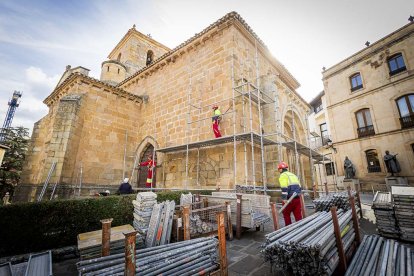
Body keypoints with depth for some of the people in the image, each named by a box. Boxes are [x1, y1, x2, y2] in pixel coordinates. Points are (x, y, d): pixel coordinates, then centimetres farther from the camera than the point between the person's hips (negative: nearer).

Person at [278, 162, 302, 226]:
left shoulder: (283, 175, -5)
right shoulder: (293, 175, 20)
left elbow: (284, 188, -18)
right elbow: (299, 187, 21)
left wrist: (284, 199, -21)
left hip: (289, 199, -6)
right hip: (297, 198, 7)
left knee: (286, 214, 10)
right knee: (298, 215, 9)